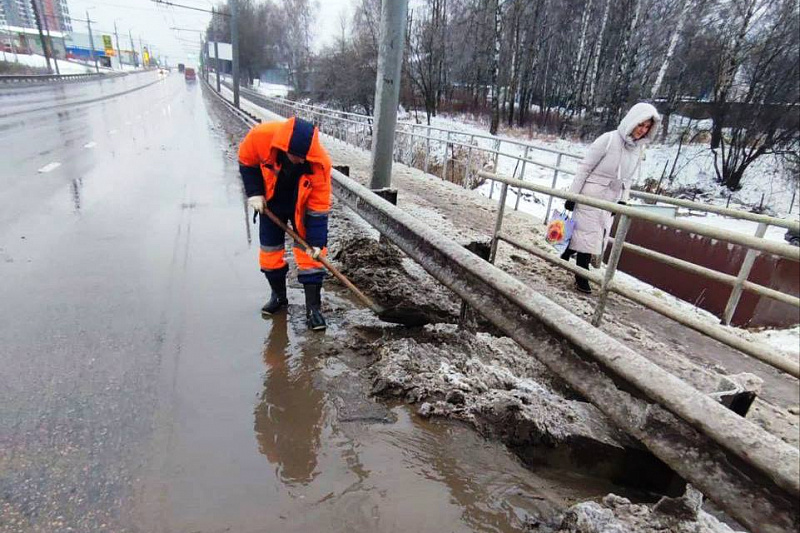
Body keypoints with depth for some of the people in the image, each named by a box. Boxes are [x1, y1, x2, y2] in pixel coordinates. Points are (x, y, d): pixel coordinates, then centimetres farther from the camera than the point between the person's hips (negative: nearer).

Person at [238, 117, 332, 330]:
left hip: (302, 206, -2)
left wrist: (317, 243, -27)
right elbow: (246, 161, -7)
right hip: (271, 203, 2)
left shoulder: (320, 162, -35)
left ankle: (313, 308, 0)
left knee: (310, 252, -9)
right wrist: (255, 193, -14)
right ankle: (279, 296, 30)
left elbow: (319, 207, -27)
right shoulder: (261, 136, -31)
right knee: (270, 250, 9)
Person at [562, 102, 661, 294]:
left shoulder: (638, 149, 5)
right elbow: (584, 168, -12)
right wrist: (572, 195, -14)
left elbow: (627, 178, 14)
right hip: (591, 195, -6)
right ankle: (581, 276, 10)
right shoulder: (609, 139, -14)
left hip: (610, 201, 6)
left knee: (597, 236, 10)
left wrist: (623, 200, 3)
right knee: (588, 234, -3)